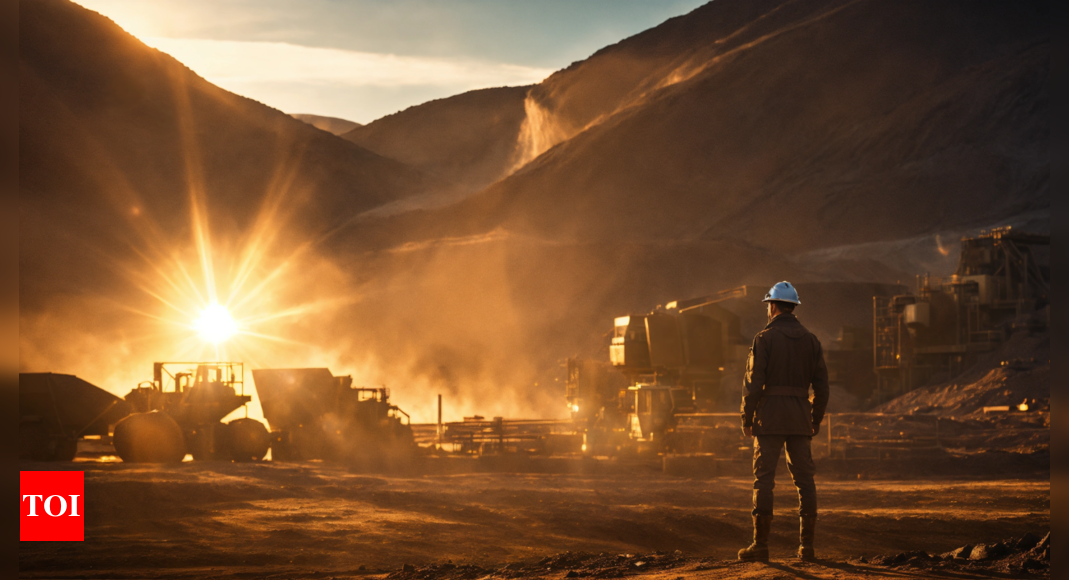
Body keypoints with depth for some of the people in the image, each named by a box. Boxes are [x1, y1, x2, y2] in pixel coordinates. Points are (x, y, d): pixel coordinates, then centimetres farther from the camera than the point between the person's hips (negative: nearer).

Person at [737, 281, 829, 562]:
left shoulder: (764, 338, -7)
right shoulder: (810, 340, 8)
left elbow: (753, 382, -12)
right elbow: (821, 385, 6)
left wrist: (746, 419, -3)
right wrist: (816, 420, 16)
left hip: (769, 416, -4)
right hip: (800, 419, 4)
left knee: (764, 479, -1)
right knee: (804, 480, 6)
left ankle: (761, 544, -4)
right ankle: (806, 545, 1)